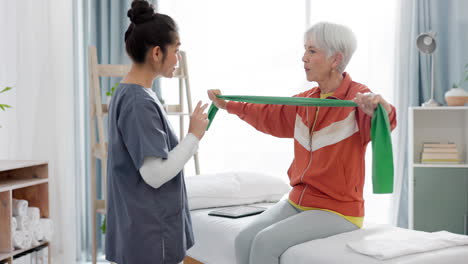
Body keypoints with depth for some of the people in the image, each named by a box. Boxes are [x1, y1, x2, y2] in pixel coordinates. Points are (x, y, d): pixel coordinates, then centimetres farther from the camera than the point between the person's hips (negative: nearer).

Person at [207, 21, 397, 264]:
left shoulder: (359, 98, -14)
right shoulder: (307, 100, 8)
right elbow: (270, 115, 26)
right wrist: (228, 105, 32)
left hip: (337, 210, -7)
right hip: (298, 201, 7)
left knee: (266, 242, -23)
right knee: (244, 239, -13)